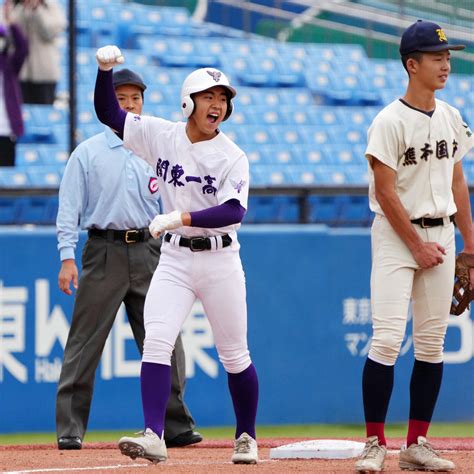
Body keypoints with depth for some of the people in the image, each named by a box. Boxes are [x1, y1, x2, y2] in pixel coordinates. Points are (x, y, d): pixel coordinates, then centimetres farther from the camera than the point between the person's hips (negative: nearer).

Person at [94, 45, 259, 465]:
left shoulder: (232, 157, -9)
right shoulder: (161, 135, 1)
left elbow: (233, 212, -21)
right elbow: (109, 113, 4)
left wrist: (180, 218, -31)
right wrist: (106, 68, -11)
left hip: (220, 260, -2)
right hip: (174, 259, 2)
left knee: (235, 356, 7)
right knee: (155, 341, -16)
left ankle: (246, 438, 24)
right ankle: (154, 436, -22)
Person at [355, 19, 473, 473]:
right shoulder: (390, 122, -12)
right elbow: (386, 192, -14)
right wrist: (417, 246, -13)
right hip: (397, 234, -6)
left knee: (432, 343, 5)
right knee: (387, 338, -12)